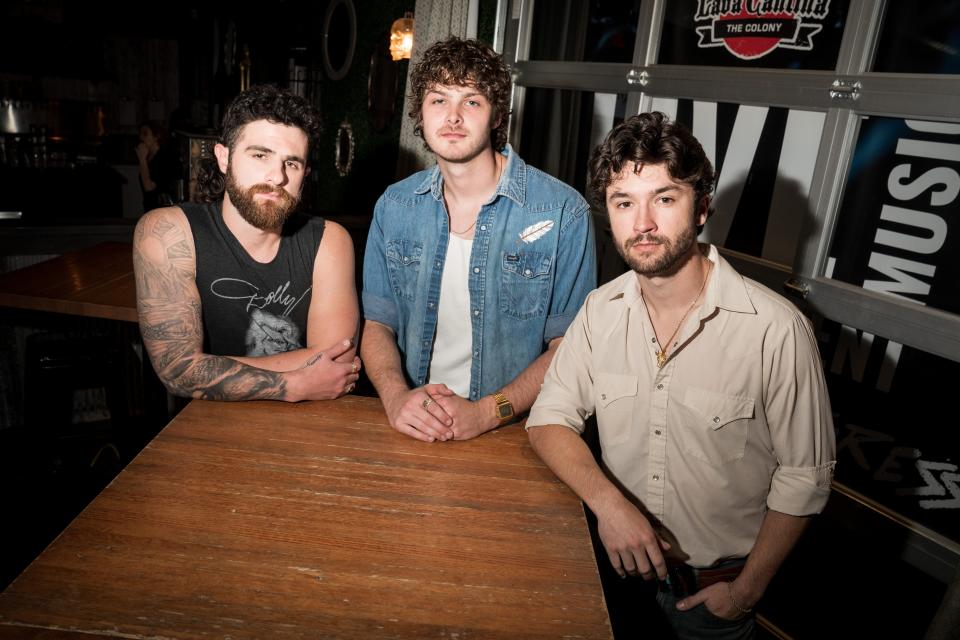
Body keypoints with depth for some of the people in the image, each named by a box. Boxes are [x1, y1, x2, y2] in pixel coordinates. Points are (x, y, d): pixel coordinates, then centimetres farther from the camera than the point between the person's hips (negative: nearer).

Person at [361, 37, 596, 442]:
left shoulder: (564, 212, -7)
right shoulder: (394, 206, 6)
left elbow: (568, 347, -5)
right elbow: (377, 323, 8)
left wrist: (487, 412, -18)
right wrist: (396, 395, -12)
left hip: (511, 434, -2)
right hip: (414, 430, 3)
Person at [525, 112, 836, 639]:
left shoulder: (776, 329, -24)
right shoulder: (601, 310, -8)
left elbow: (803, 477, -14)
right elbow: (550, 418, -6)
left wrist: (746, 591, -8)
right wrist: (607, 500, -23)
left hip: (714, 580, -3)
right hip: (615, 555, 4)